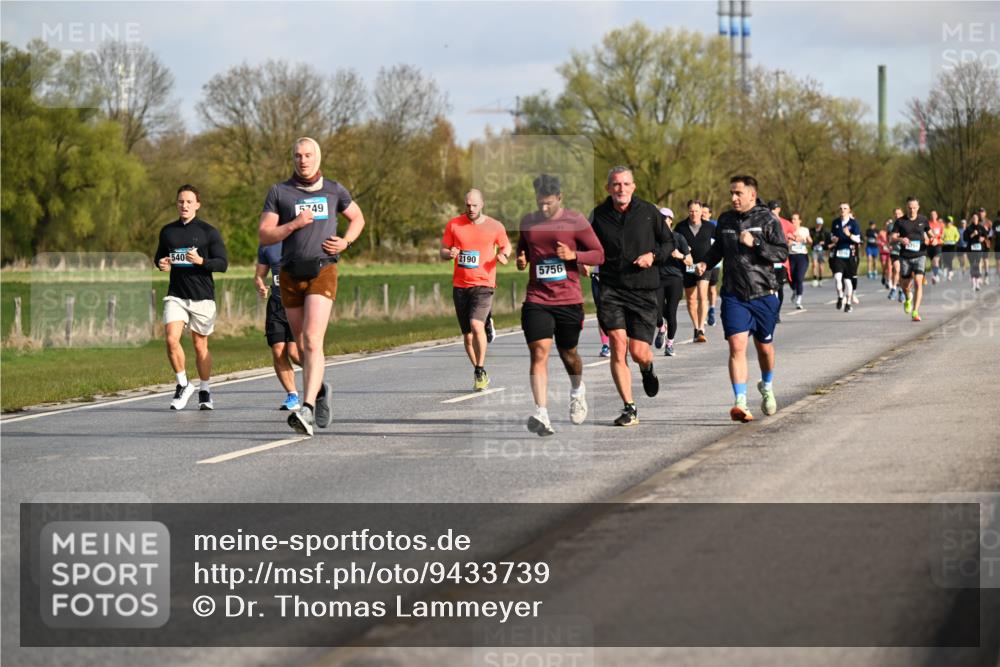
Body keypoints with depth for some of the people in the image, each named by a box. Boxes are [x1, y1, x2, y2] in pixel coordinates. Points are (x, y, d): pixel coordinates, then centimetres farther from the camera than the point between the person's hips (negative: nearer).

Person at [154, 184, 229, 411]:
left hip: (202, 297, -2)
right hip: (176, 295, 2)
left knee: (200, 346, 5)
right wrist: (161, 263, 0)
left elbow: (223, 263, -4)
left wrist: (201, 261, -22)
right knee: (171, 339, -15)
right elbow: (159, 257, 24)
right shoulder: (167, 231, 10)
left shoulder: (209, 232, -1)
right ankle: (183, 385, 2)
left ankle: (205, 391, 21)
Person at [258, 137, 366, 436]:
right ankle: (319, 389, 40)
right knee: (302, 345, 12)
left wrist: (346, 241, 6)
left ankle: (307, 409, -29)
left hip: (322, 273, -2)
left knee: (313, 341, -19)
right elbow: (264, 235, 1)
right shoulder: (279, 192, 7)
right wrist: (295, 224, -14)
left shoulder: (334, 190, 9)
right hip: (290, 274, 2)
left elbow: (357, 217, 25)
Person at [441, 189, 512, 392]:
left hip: (483, 284, -3)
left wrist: (503, 255, -7)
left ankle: (480, 371, -10)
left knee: (476, 324, -23)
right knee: (467, 335, 7)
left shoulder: (495, 226, 1)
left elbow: (506, 247, 16)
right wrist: (449, 254, -13)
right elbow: (443, 251, 11)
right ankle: (479, 374, 23)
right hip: (460, 285, 3)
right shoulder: (454, 224, 4)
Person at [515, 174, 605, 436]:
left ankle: (578, 390, 48)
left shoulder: (576, 222, -3)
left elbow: (599, 255, -1)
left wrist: (573, 255, -17)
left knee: (568, 353, 14)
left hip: (569, 300, -1)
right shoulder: (528, 221, 8)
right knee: (539, 352, -15)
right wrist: (521, 260, 1)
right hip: (536, 300, 1)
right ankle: (541, 414, -24)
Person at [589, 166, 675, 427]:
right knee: (618, 342, -15)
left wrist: (653, 255, -8)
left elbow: (668, 242, 10)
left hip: (643, 290, 0)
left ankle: (647, 369, 38)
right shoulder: (598, 216, 2)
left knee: (638, 351, -3)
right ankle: (629, 408, -6)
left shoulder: (648, 212, 0)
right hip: (612, 288, 0)